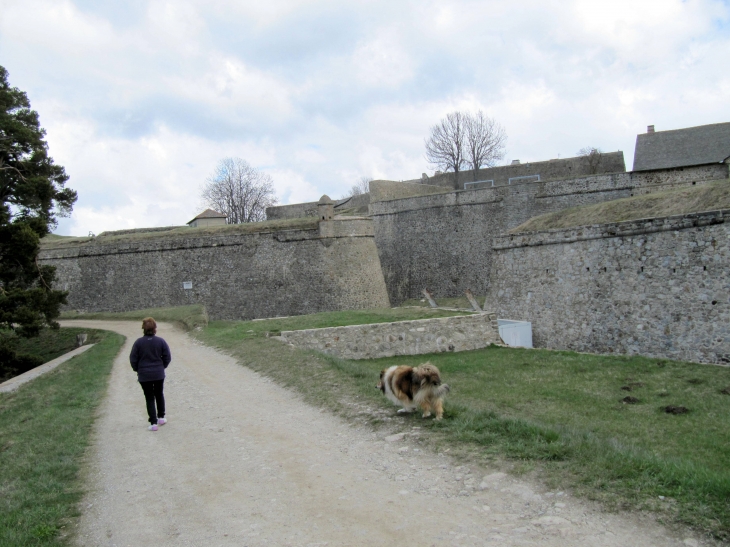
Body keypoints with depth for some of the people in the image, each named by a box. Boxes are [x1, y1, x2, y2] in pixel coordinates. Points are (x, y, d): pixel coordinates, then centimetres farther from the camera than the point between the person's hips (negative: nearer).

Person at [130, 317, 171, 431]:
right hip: (159, 374, 1)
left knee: (149, 398, 6)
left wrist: (138, 370, 10)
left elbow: (133, 359, -6)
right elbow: (167, 357, -3)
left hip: (144, 375, -1)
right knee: (159, 394, 21)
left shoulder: (139, 342, -10)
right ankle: (161, 417, 29)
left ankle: (153, 423, 2)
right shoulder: (160, 341, -7)